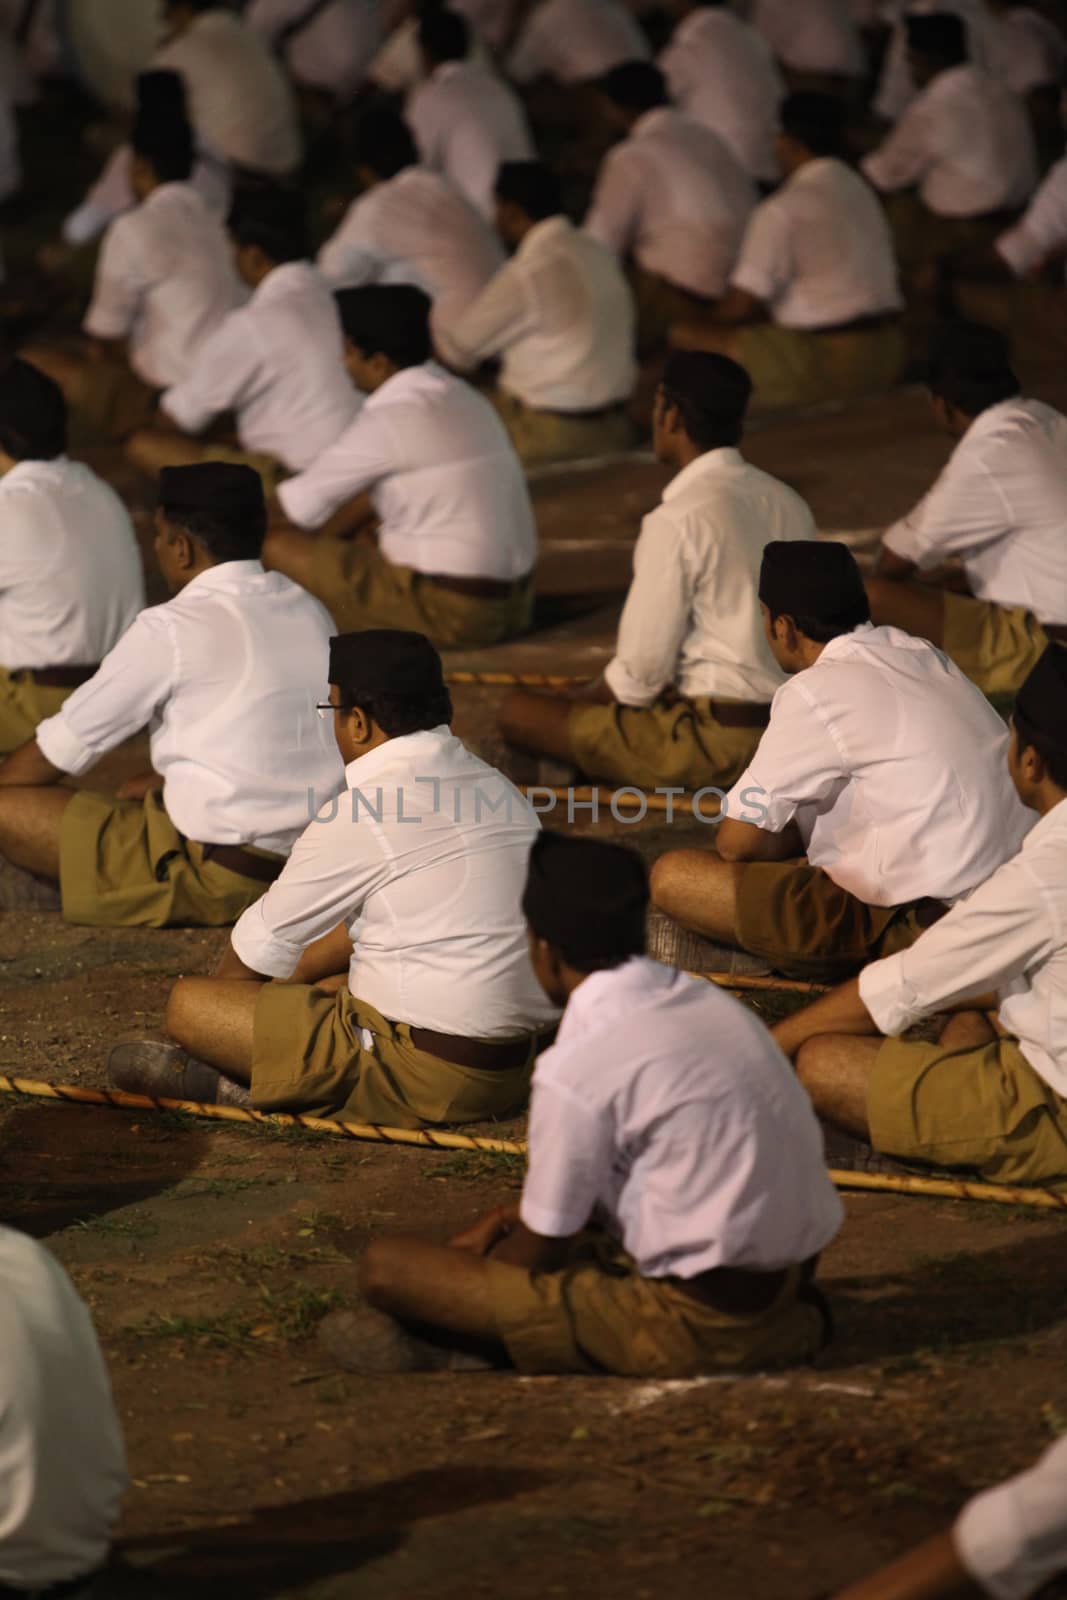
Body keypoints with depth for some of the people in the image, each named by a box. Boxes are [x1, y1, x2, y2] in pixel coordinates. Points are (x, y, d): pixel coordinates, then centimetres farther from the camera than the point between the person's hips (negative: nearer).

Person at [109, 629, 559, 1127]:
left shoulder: (362, 806, -12)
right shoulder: (494, 786, 12)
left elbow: (268, 939, 3)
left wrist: (220, 989, 22)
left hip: (427, 1074, -9)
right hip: (513, 1066, 9)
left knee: (188, 1005, -7)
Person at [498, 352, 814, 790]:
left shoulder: (677, 521, -16)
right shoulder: (789, 503, 8)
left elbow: (641, 671, -14)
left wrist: (582, 704, 8)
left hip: (714, 741, -8)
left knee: (519, 713, 0)